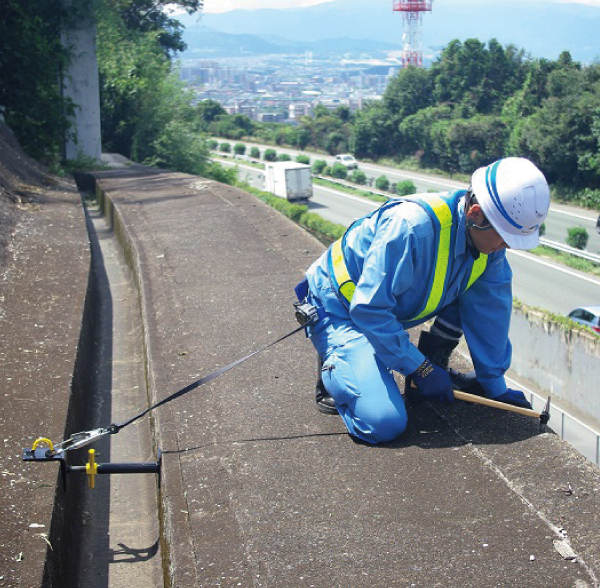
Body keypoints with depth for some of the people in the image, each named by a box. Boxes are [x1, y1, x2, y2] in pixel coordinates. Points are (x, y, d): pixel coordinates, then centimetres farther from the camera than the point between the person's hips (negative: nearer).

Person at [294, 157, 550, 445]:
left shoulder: (487, 234, -11)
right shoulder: (411, 226, -35)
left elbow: (491, 310, 0)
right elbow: (368, 310, -32)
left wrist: (495, 385, 4)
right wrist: (419, 369, -23)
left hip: (393, 310, 8)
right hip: (340, 310, -7)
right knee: (384, 422, -23)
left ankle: (435, 359, 11)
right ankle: (334, 370, 4)